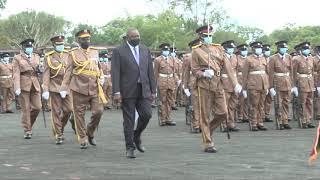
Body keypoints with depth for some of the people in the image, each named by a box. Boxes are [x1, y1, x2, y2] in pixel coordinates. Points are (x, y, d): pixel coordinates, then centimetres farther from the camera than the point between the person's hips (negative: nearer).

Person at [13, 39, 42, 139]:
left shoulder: (37, 57, 15)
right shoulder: (17, 58, 2)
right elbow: (16, 74, -5)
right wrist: (17, 88, -15)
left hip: (35, 85, 4)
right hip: (24, 85, -4)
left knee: (37, 107, -2)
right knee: (26, 109, -2)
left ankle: (29, 124, 22)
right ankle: (27, 131, 7)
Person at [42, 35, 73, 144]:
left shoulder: (68, 55, 9)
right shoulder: (49, 57, 1)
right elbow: (46, 74, -3)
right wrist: (45, 90, -10)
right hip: (55, 87, -3)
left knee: (68, 109, -2)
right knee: (56, 112, -1)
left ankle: (60, 128, 23)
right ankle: (58, 135, 6)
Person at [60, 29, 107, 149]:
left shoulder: (95, 51, 12)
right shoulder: (73, 54, 1)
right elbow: (68, 72, 0)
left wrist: (101, 77, 7)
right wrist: (64, 88, -5)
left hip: (95, 88, 3)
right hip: (79, 89, -3)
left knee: (98, 111, -6)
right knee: (79, 115, 1)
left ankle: (90, 133, 17)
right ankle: (83, 140, 12)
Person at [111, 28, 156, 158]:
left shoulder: (145, 50, 12)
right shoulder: (119, 51, -2)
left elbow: (150, 71, 12)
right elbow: (115, 73, -7)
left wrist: (153, 90, 8)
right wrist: (116, 92, -14)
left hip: (143, 90, 4)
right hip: (128, 91, -4)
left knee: (147, 114, -5)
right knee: (129, 120, 0)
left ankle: (137, 136, 22)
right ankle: (130, 148, 10)